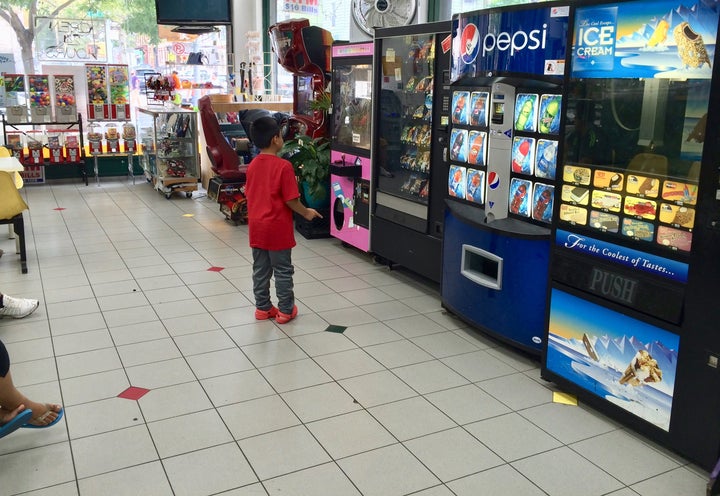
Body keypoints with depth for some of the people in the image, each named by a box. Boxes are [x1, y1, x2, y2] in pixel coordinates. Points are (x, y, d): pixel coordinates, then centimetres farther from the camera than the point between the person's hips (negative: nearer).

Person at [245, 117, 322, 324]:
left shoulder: (252, 165, 3)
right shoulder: (283, 166, -17)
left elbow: (249, 195, 11)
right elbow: (291, 200, -16)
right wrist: (306, 213, -1)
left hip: (256, 227, 6)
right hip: (277, 228, -6)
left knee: (260, 270, 14)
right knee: (283, 271, 6)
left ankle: (262, 308, 23)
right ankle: (285, 310, 15)